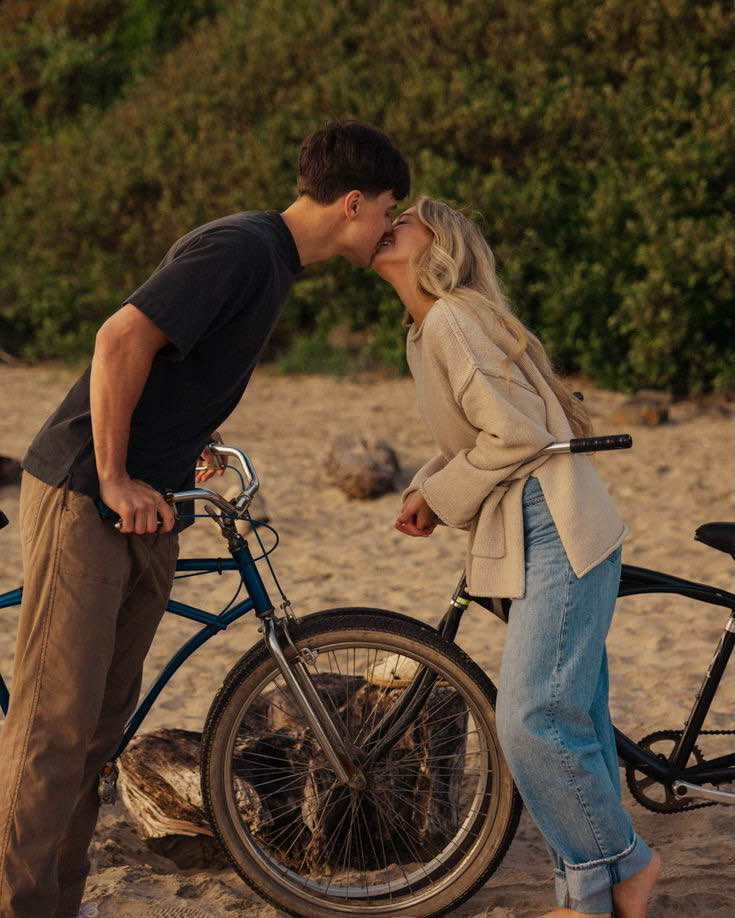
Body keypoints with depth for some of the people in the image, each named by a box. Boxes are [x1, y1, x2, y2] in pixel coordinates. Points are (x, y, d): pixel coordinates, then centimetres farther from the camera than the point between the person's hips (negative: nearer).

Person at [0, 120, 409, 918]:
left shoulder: (271, 259, 14)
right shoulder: (240, 249, -17)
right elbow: (122, 339, -25)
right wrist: (115, 479, -21)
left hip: (145, 506, 10)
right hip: (83, 496, -10)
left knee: (104, 718, 12)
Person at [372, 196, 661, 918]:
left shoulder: (451, 319, -13)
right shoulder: (427, 328, 17)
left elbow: (517, 433, -19)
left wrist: (443, 497, -8)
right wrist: (425, 488, 6)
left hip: (555, 535, -10)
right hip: (537, 540, 10)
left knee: (533, 722, -12)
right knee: (571, 722, 12)